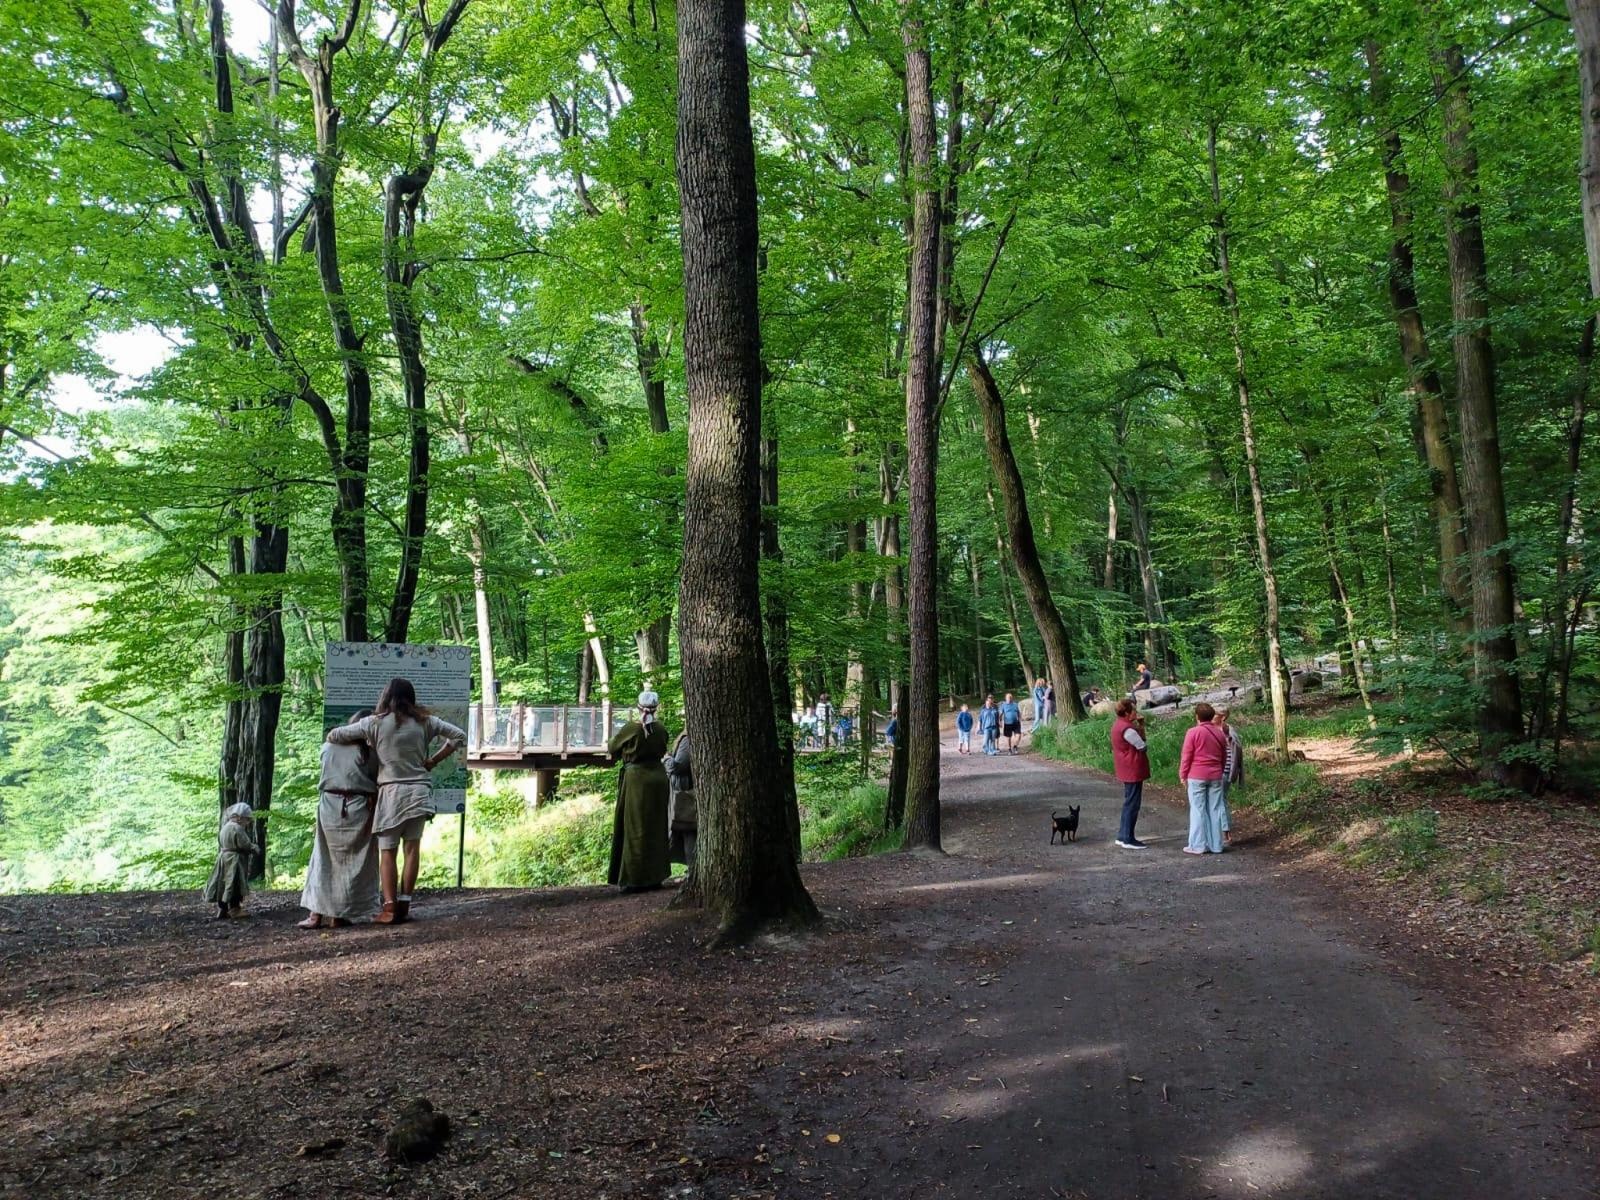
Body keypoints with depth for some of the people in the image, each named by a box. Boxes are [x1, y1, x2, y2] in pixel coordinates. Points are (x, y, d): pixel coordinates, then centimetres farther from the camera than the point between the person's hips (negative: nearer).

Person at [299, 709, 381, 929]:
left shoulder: (329, 745, 5)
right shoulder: (370, 751, -4)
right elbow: (377, 783, -5)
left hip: (329, 805, 2)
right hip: (359, 807, -2)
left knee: (324, 860, 13)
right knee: (353, 861, 9)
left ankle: (316, 914, 8)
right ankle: (338, 915, 10)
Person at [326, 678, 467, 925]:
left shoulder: (375, 723, -2)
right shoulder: (424, 721, 4)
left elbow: (333, 736, 2)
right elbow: (459, 736, 5)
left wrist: (363, 742, 16)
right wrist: (433, 761, 7)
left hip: (391, 792, -2)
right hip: (419, 791, 2)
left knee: (387, 851, 3)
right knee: (412, 847, 5)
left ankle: (390, 908, 0)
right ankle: (404, 905, 6)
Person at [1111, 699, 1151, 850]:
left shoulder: (1118, 724, 11)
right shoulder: (1127, 729, -21)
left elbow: (1139, 739, 14)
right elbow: (1143, 747, -14)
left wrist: (1140, 725, 2)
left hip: (1127, 771, 11)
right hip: (1133, 771, -11)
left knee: (1129, 803, 18)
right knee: (1132, 804, -4)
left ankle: (1123, 836, 23)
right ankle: (1128, 840, 0)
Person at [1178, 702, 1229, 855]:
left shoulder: (1193, 732, -9)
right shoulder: (1220, 733, 7)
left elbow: (1186, 756, -8)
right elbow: (1224, 757, 15)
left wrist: (1182, 775, 1)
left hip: (1196, 776, -4)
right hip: (1216, 777, 4)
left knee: (1198, 810, 0)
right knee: (1215, 810, 7)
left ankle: (1198, 845, 1)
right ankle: (1215, 845, 10)